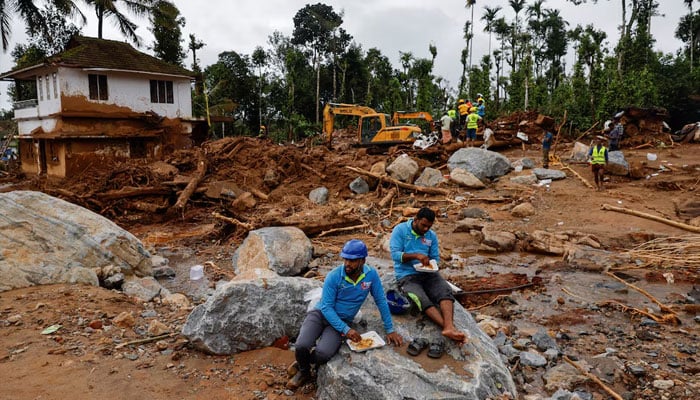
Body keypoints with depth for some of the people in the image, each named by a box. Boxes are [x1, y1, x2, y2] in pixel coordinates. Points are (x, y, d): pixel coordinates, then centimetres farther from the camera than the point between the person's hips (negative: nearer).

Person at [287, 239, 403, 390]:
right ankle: (304, 371, 8)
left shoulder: (371, 274, -12)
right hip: (321, 313, -1)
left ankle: (302, 363, 8)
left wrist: (390, 330, 2)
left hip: (342, 320, 1)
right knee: (302, 346, -28)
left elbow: (381, 301, -1)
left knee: (323, 353, -28)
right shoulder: (333, 276, -19)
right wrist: (346, 330, -23)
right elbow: (327, 307, -16)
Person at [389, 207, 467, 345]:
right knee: (423, 300, -32)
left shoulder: (432, 236, 12)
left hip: (428, 273, 4)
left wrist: (430, 264, -10)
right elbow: (395, 254, -11)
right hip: (406, 276, -4)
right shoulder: (400, 230, -2)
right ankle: (449, 328, -44)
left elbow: (435, 258, 14)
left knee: (446, 291, -27)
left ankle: (449, 327, -46)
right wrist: (416, 255, -24)